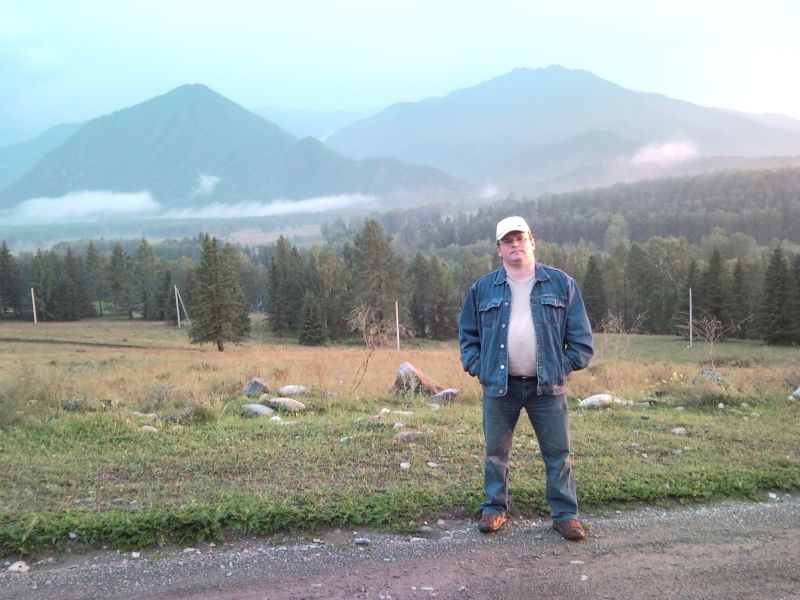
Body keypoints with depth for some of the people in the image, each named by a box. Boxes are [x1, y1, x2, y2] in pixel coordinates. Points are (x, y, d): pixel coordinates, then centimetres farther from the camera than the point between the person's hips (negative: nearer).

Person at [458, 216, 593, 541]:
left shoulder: (561, 283, 3)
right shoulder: (482, 288, 5)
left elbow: (580, 335, 5)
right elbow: (467, 334, 11)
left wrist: (565, 365, -4)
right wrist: (476, 366, 0)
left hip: (548, 386, 0)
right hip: (499, 386, 1)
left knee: (558, 452, 4)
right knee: (495, 452, 9)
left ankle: (565, 513, 17)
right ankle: (494, 508, 25)